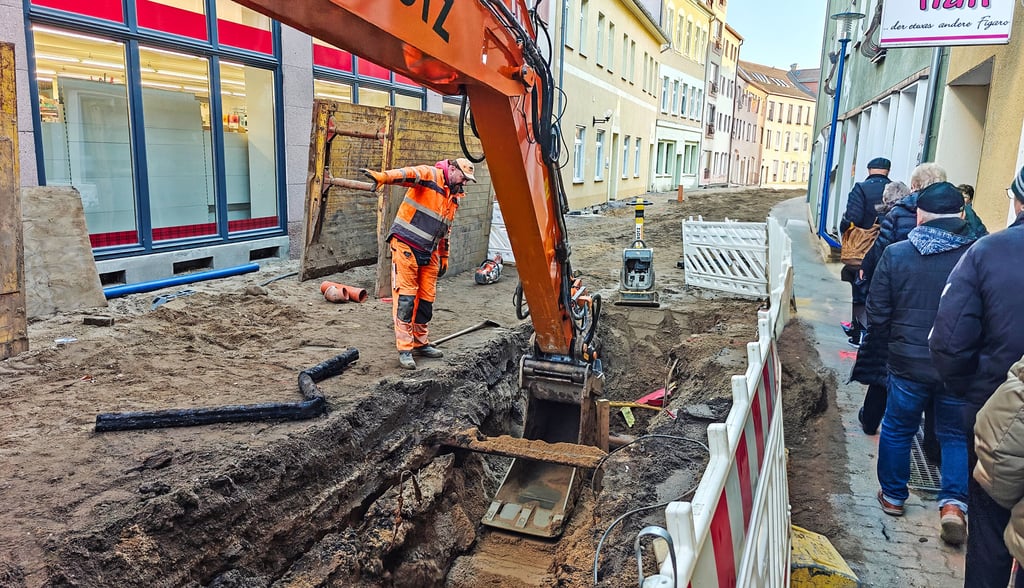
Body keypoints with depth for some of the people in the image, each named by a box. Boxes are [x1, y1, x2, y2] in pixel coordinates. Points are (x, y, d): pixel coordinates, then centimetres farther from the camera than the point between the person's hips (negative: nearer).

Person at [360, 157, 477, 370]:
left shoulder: (454, 197, 16)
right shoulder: (430, 175, -8)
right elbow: (408, 174, -30)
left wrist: (444, 257, 25)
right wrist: (382, 177, -49)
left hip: (428, 252, 8)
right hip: (405, 245, -8)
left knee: (426, 298, 10)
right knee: (405, 296, -7)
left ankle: (420, 342, 24)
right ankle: (405, 349, -4)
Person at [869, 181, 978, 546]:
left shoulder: (895, 254, -10)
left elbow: (877, 314, -5)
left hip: (908, 363, 0)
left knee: (897, 430, 17)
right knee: (956, 435, 18)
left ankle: (893, 495, 31)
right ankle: (953, 502, 7)